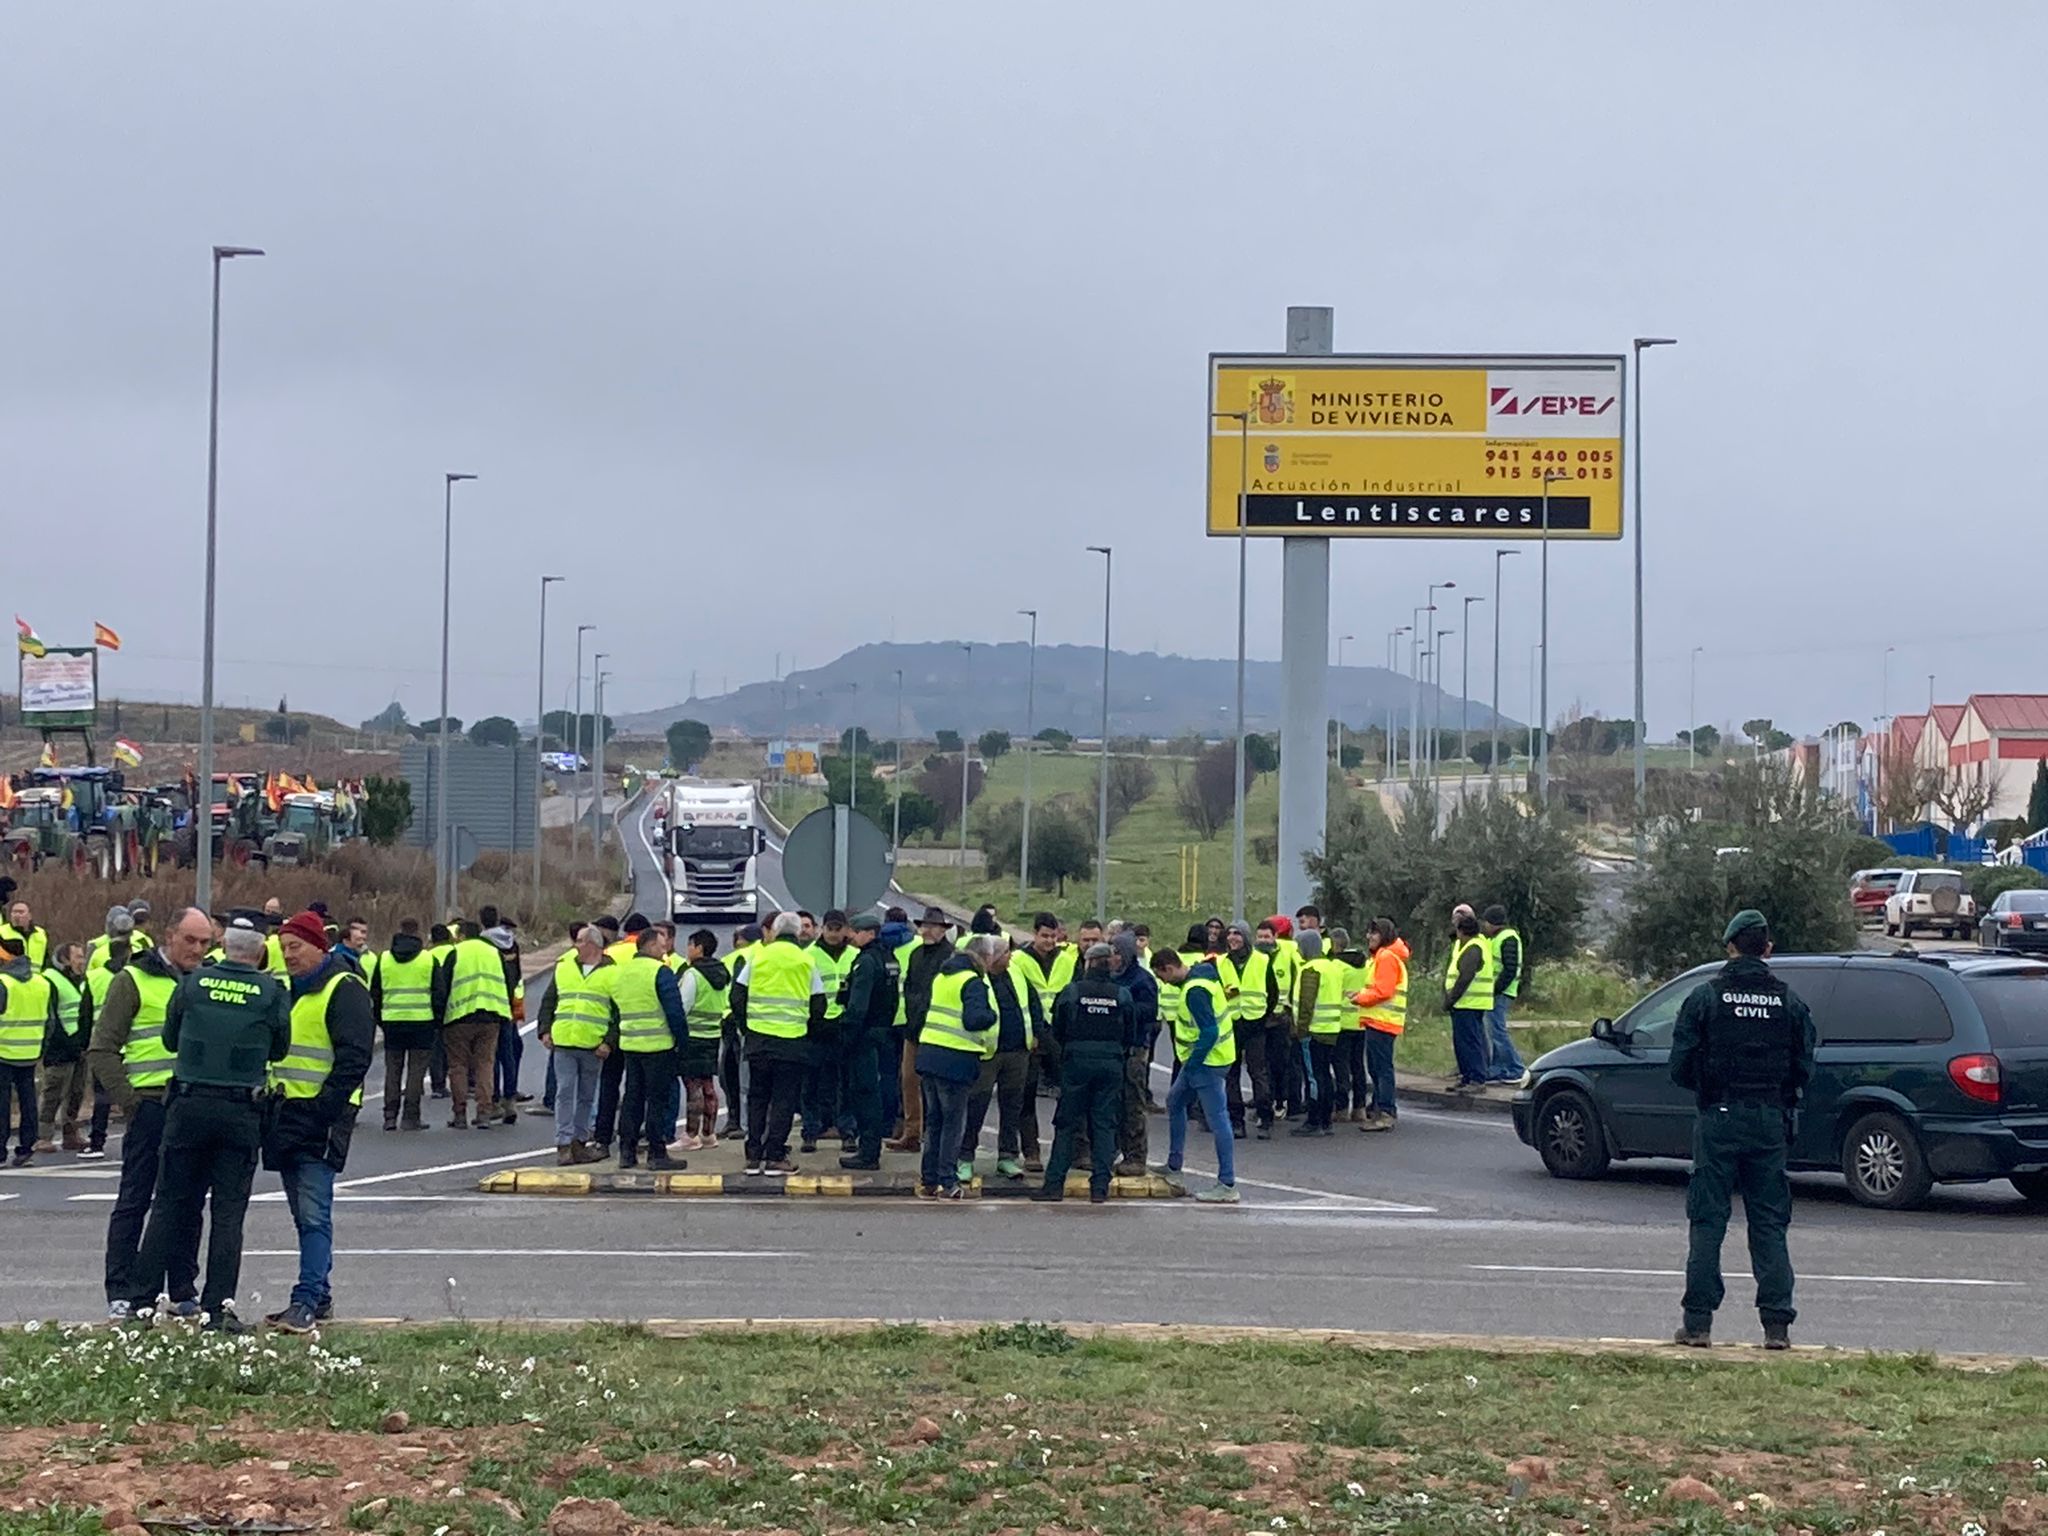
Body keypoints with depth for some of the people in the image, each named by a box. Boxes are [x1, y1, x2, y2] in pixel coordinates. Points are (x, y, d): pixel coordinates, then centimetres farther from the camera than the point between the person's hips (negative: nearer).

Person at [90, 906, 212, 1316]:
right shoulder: (133, 981, -2)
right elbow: (102, 1050, -4)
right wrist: (128, 1100, -10)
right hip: (151, 1106, -5)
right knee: (134, 1200, 0)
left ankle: (183, 1290, 15)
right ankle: (121, 1293, 5)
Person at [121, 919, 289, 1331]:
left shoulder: (193, 982, 0)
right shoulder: (271, 992, -3)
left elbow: (170, 1038, 10)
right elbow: (279, 1050, 7)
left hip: (189, 1104, 1)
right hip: (242, 1111, -1)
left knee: (171, 1204, 9)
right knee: (228, 1210, 4)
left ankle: (141, 1301, 10)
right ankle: (217, 1308, 2)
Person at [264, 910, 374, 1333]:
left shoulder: (344, 990, -8)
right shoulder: (288, 989, 18)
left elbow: (354, 1058, -15)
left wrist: (325, 1108, -19)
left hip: (321, 1118, -9)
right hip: (286, 1114, 9)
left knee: (314, 1214, -11)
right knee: (304, 1214, 12)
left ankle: (307, 1301, -14)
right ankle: (319, 1297, 19)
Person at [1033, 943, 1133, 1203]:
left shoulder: (1071, 992, -4)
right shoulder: (1122, 995, 1)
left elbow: (1057, 1030, 3)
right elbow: (1131, 1036, 6)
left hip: (1077, 1062, -1)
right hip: (1111, 1064, 1)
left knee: (1067, 1125, 5)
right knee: (1104, 1125, 6)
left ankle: (1054, 1184, 2)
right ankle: (1100, 1186, 2)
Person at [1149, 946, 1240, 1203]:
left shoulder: (1195, 991, -22)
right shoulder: (1200, 974, 9)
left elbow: (1209, 1032, -26)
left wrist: (1192, 1063, -17)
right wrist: (1190, 1062, 18)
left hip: (1208, 1061, -11)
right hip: (1202, 1058, 11)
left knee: (1217, 1119, -8)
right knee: (1174, 1102, 23)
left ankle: (1227, 1185, -6)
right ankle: (1173, 1167, 33)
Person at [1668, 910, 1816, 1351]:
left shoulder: (1705, 997, -5)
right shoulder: (1789, 1002, 3)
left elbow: (1681, 1067, -5)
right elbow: (1804, 1070, 4)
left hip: (1719, 1120, -2)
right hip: (1770, 1123, 2)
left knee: (1707, 1222, 3)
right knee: (1769, 1224, 7)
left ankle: (1698, 1322, 1)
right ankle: (1777, 1324, 3)